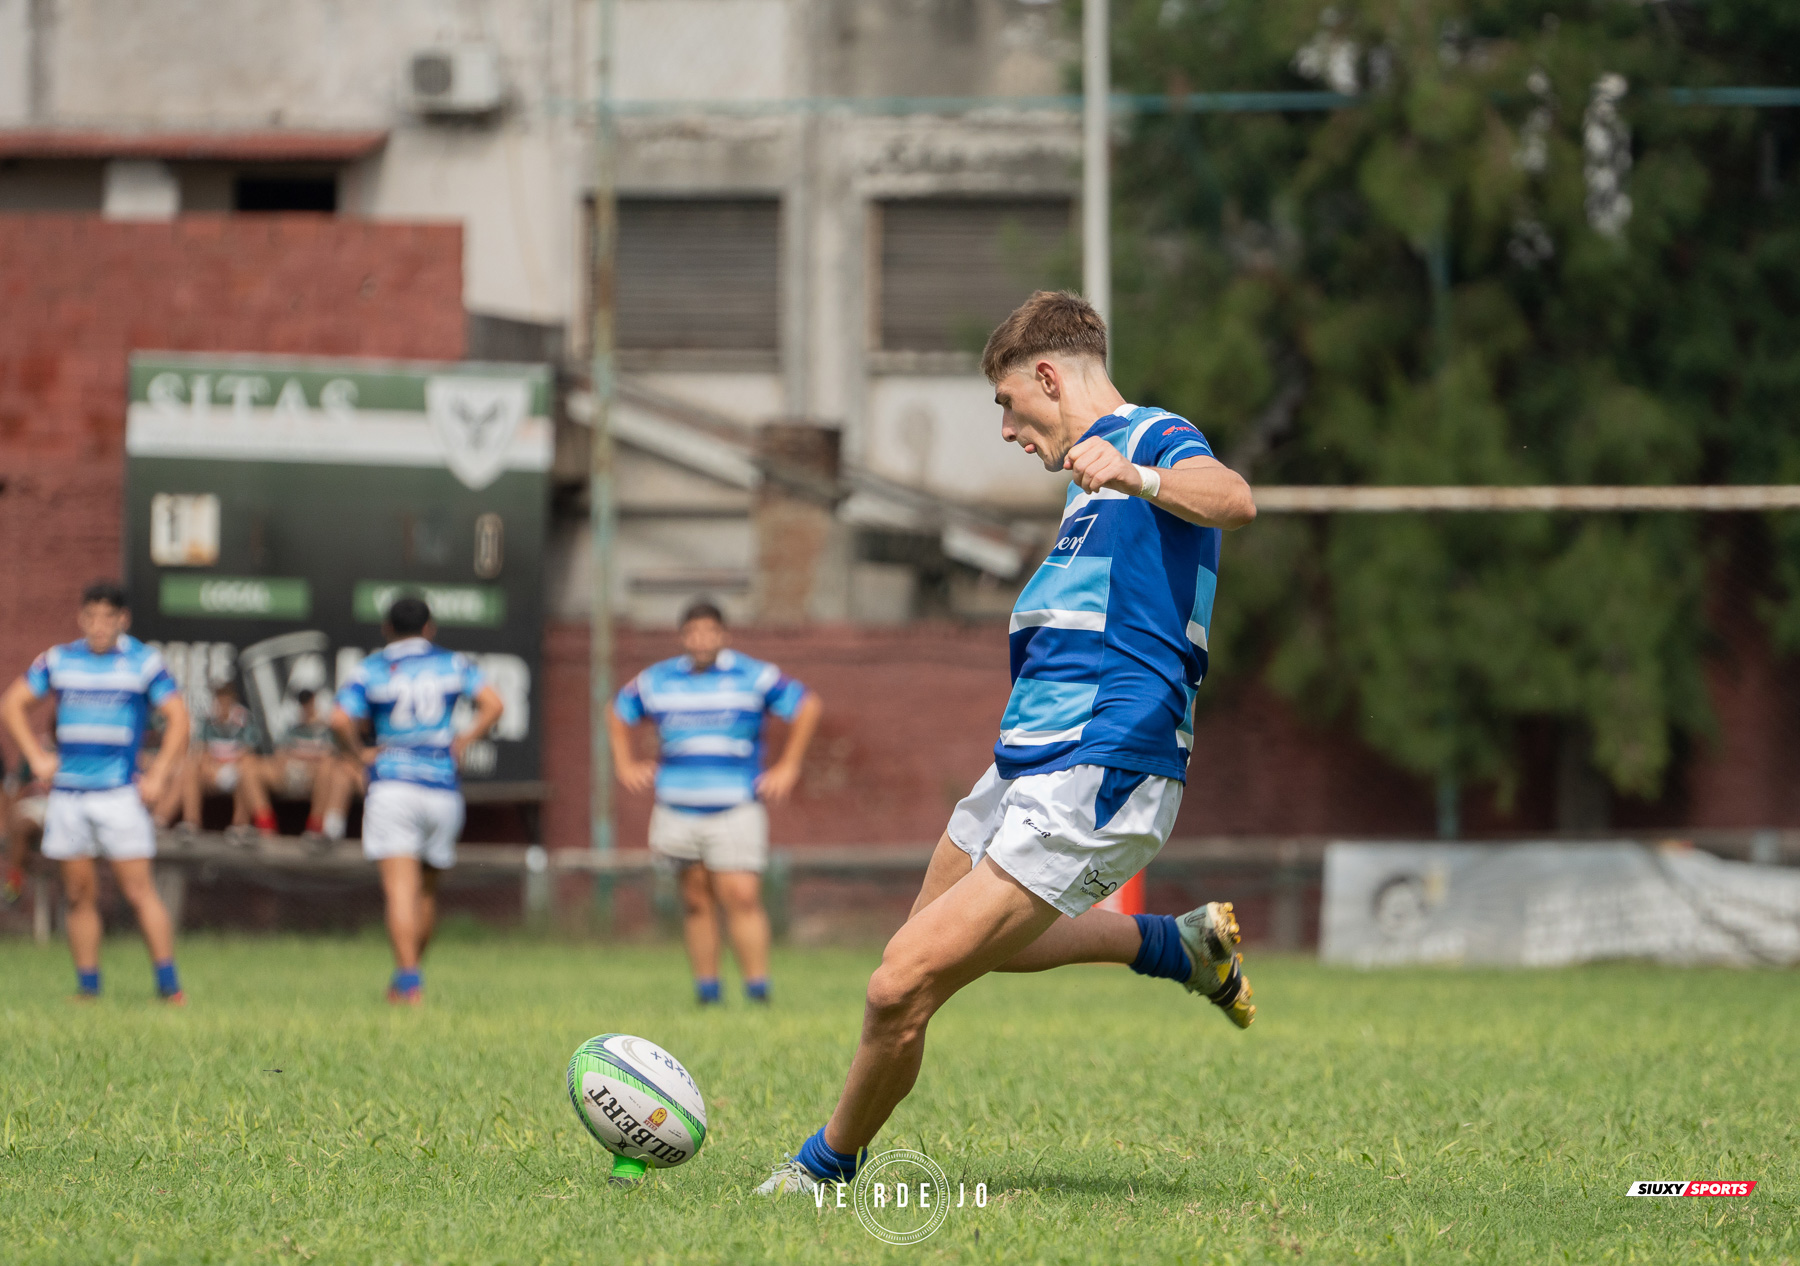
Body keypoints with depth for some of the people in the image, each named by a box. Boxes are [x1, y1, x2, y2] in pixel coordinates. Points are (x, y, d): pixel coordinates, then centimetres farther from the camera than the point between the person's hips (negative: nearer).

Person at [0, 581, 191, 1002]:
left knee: (138, 889, -9)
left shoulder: (143, 662, 0)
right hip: (67, 791, 3)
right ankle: (87, 983, 12)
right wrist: (36, 757, 3)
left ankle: (169, 983, -8)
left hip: (119, 793, -3)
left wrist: (158, 774, -6)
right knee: (80, 895, 5)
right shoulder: (58, 660, 8)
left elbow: (177, 717, 2)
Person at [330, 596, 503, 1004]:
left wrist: (360, 752, 3)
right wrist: (463, 742, 7)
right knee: (427, 889, 17)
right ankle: (407, 973, 24)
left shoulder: (370, 670, 4)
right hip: (443, 787, 2)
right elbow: (492, 704, -2)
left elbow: (340, 720, -11)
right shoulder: (453, 664, 10)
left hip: (392, 783, -2)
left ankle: (408, 978, -22)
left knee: (400, 890, -9)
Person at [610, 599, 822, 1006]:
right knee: (696, 901, 4)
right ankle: (706, 989, 10)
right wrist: (625, 765, 16)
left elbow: (806, 706, 8)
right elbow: (619, 713, 26)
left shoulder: (754, 677, 2)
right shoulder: (656, 680, 10)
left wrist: (787, 767, 5)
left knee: (742, 896, -14)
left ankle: (758, 987, -14)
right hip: (677, 811, 3)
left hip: (737, 808, -3)